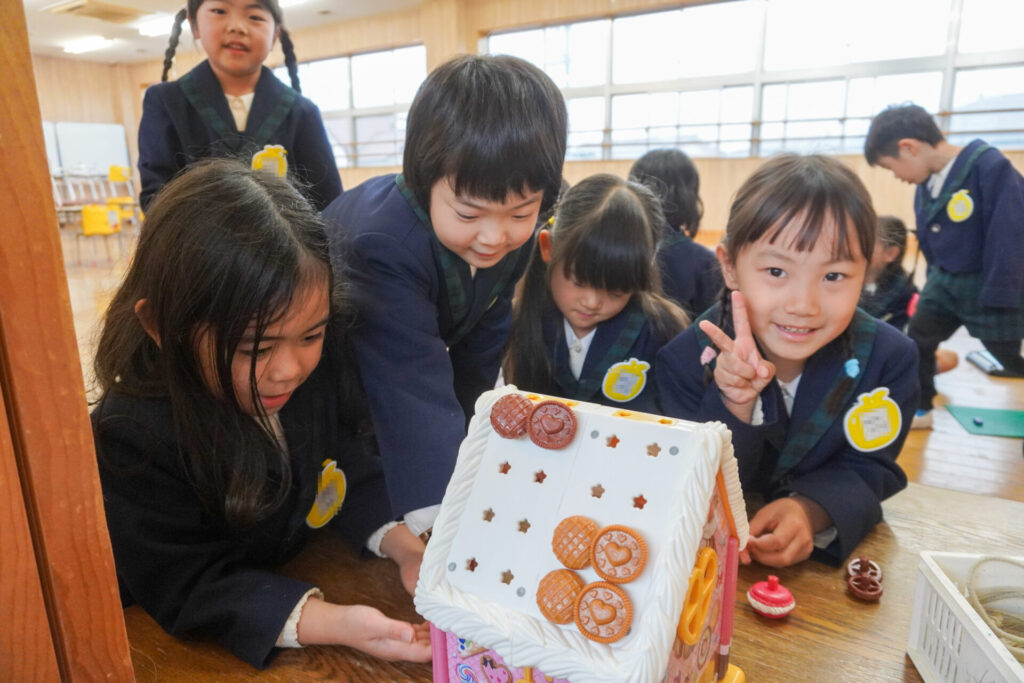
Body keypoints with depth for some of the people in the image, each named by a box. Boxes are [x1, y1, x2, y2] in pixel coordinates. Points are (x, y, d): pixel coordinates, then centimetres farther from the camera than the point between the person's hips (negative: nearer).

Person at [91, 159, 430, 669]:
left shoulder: (322, 376, -13)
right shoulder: (132, 440, -27)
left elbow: (350, 477, 0)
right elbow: (189, 588, -24)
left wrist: (402, 545, -17)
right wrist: (334, 623, -36)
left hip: (311, 579, 4)